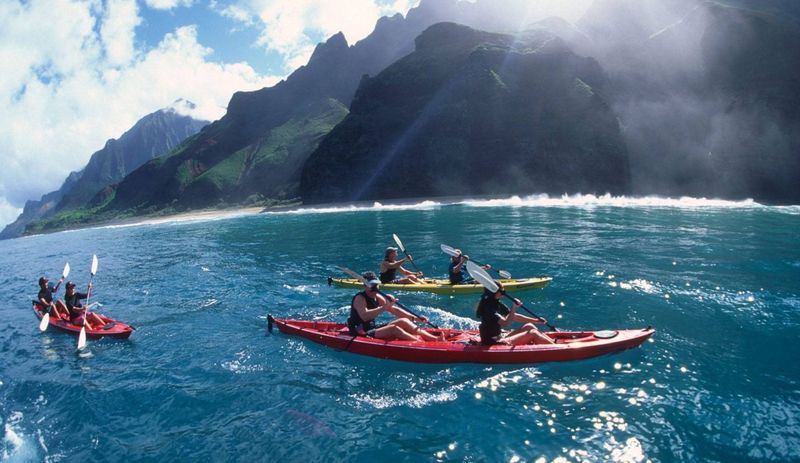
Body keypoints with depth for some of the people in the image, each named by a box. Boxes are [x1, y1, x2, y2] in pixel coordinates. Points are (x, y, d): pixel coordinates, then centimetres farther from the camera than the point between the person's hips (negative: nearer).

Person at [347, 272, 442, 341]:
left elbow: (394, 310, 8)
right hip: (362, 335, -8)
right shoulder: (360, 298, -15)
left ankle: (435, 338, -11)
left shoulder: (377, 297, 10)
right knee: (394, 328, -28)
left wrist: (414, 318, -1)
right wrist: (384, 308, -40)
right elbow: (365, 316, -33)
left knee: (403, 321, -4)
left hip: (373, 329, 9)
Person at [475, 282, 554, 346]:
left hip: (500, 337, 10)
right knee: (533, 334, -12)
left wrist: (536, 320, 10)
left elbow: (514, 316, 13)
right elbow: (505, 323, -28)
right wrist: (514, 308, -35)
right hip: (492, 343, -10)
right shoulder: (488, 307, -20)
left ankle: (554, 343, 2)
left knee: (529, 326, 4)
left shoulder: (497, 304, 9)